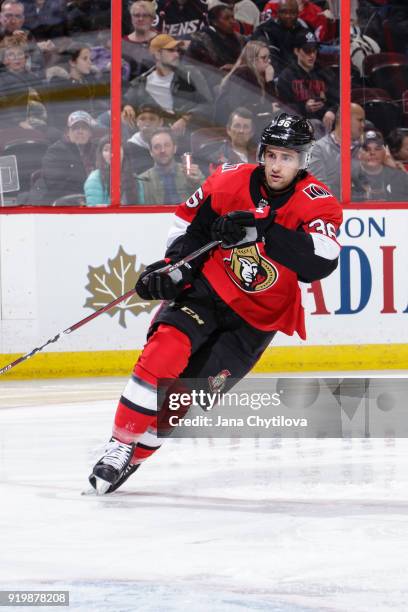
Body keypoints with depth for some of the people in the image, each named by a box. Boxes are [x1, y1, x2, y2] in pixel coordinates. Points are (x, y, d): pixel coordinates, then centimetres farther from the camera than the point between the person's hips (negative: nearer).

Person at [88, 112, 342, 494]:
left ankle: (135, 455, 7)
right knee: (166, 348, -24)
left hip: (257, 318, -1)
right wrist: (172, 267, -7)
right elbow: (189, 222, 9)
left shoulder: (317, 203, -14)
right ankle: (122, 442, -17)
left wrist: (261, 227, -37)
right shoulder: (230, 181, -7)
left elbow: (321, 261, -32)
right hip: (208, 287, 1)